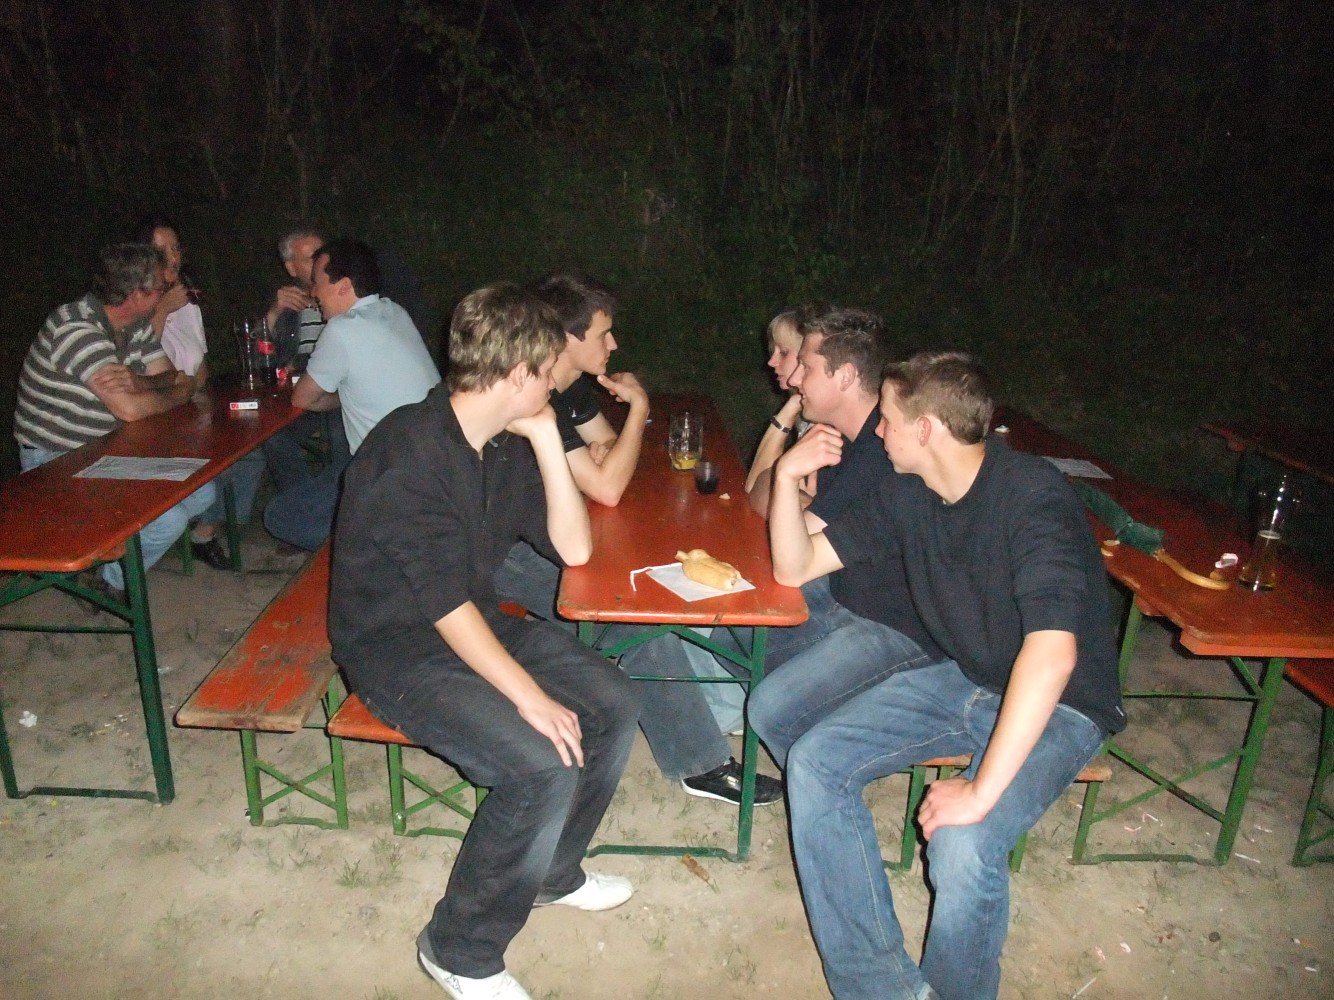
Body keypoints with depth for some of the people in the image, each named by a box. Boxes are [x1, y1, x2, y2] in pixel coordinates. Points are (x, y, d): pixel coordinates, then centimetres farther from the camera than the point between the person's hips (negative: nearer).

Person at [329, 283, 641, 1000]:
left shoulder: (508, 443, 1)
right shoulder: (409, 450, -25)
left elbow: (574, 549, -1)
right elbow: (446, 604, -27)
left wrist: (547, 438, -9)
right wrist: (529, 695, -27)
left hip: (476, 623, 8)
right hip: (396, 648, -8)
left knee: (614, 706, 0)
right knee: (542, 766, -24)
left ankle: (552, 872, 22)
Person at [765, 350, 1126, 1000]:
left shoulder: (1030, 495, -26)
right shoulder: (907, 494, -3)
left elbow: (1052, 652, -37)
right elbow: (794, 569, 2)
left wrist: (982, 790, -37)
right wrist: (788, 475, -13)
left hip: (1059, 703, -6)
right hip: (962, 679, 7)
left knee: (962, 846, -31)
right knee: (814, 761, -10)